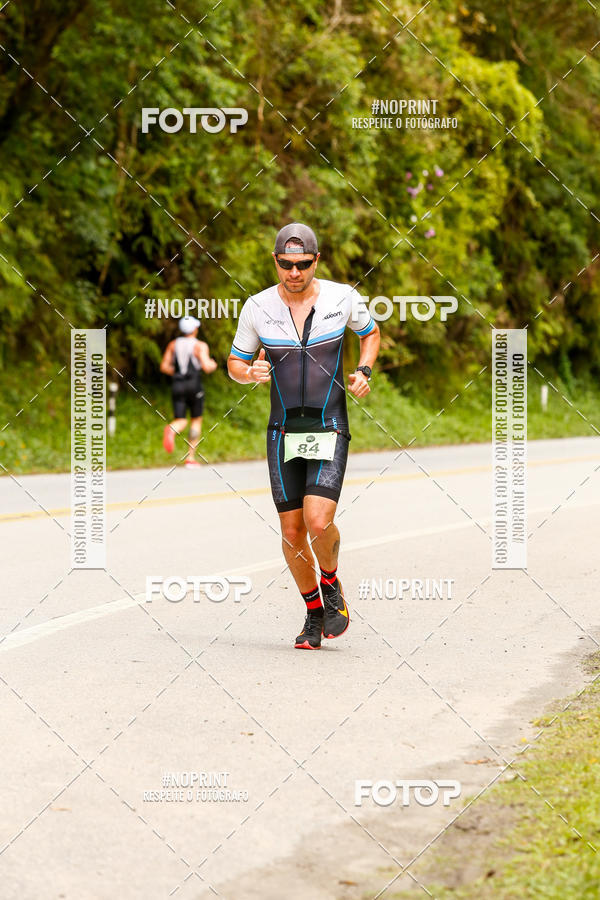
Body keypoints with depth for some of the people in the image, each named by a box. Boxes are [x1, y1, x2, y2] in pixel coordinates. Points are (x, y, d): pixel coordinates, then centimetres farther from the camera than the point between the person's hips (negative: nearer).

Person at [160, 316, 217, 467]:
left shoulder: (173, 345, 9)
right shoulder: (200, 346, -4)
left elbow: (164, 367, 6)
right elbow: (207, 367, -14)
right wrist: (213, 365, 9)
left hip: (177, 386, 3)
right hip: (194, 385, -3)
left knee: (181, 421, 1)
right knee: (196, 420, 13)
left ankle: (171, 430, -38)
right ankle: (190, 458, 9)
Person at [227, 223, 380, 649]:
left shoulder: (342, 297, -4)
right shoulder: (258, 307, -3)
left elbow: (371, 333, 15)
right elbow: (236, 362, 9)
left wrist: (364, 371, -3)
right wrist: (250, 373, -14)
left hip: (330, 430, -2)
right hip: (284, 433, 2)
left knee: (319, 521, -18)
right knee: (292, 530, 3)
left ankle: (331, 583, 14)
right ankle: (314, 612, 24)